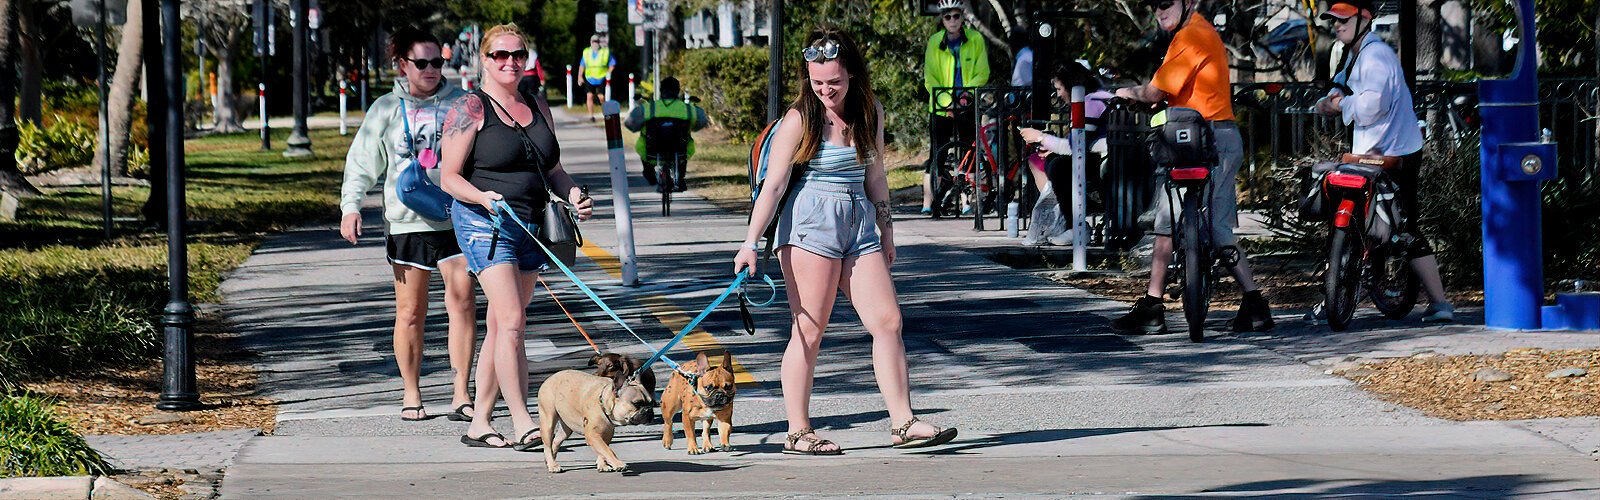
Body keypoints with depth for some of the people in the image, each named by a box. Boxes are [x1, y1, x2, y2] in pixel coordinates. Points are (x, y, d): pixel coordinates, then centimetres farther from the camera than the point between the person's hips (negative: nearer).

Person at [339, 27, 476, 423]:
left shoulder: (461, 104, 7)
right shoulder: (386, 110, 7)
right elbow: (362, 162, 8)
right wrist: (350, 206, -4)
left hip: (454, 218, 0)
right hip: (406, 222, 0)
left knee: (462, 302, -12)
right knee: (410, 312, 4)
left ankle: (460, 394, -9)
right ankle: (411, 394, 16)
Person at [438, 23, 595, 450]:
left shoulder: (538, 108, 14)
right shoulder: (470, 109, -5)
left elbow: (553, 170, 21)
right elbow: (449, 178, -8)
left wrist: (572, 193, 0)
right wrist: (484, 197, -25)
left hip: (530, 227, 7)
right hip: (485, 225, -6)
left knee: (501, 327, 8)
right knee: (511, 322, -16)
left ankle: (479, 423, 13)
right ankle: (521, 422, -17)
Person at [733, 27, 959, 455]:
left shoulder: (870, 112, 9)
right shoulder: (800, 119, -6)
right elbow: (773, 185, -7)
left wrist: (886, 229, 23)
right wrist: (750, 243, -13)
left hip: (860, 223, 6)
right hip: (811, 223, -6)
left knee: (888, 321, 0)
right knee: (809, 330, -4)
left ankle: (903, 424, 4)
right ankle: (798, 432, 1)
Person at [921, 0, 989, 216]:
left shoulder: (975, 40, -4)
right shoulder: (934, 42, -3)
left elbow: (982, 74, -5)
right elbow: (930, 78, -4)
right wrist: (946, 100, -19)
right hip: (941, 107, 0)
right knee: (936, 155, -2)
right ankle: (927, 202, 0)